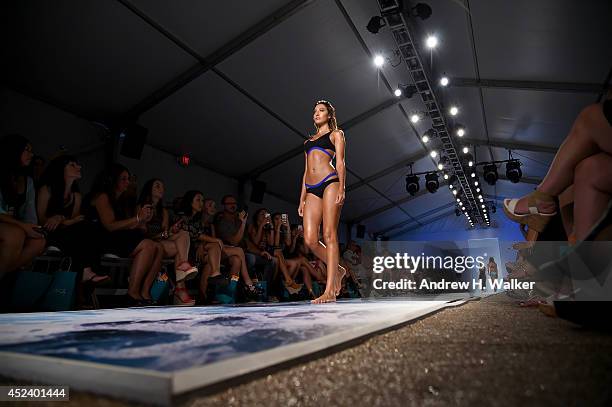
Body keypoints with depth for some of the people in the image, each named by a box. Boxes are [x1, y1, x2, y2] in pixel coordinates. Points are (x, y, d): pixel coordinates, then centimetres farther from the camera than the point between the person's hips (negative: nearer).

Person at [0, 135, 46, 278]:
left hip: (14, 227, 6)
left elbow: (30, 212, 4)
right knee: (16, 234, -35)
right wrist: (22, 225, -27)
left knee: (39, 241, -23)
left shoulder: (28, 181, 13)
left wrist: (31, 228, -15)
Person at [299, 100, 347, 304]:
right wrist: (302, 198, 17)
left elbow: (340, 163, 2)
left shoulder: (336, 134, 15)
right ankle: (337, 270, 16)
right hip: (311, 189, 6)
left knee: (329, 235, -12)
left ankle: (330, 291, -11)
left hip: (329, 183, -5)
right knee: (310, 239, -7)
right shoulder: (309, 141, 30)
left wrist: (341, 188, -13)